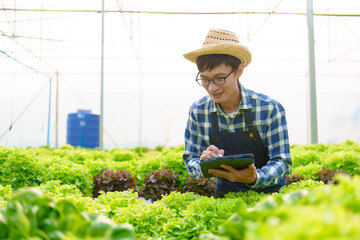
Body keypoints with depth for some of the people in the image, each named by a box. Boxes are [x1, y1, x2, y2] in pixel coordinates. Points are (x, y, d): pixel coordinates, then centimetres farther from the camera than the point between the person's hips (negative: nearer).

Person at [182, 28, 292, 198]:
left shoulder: (270, 108, -13)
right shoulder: (198, 111, -6)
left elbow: (282, 162, -10)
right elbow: (190, 160, 0)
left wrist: (254, 178, -31)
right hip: (225, 196, 2)